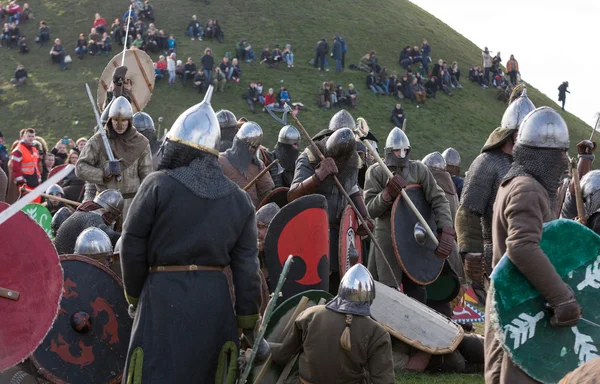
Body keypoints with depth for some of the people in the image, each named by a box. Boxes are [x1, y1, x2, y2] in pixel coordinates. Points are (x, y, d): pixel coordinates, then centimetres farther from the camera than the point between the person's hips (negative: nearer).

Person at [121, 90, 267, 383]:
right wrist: (251, 326, 9)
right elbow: (246, 266, 5)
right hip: (216, 298, 4)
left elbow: (133, 246, -2)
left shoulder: (159, 185, -4)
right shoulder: (239, 199, 7)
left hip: (164, 295, -4)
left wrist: (134, 295, 14)